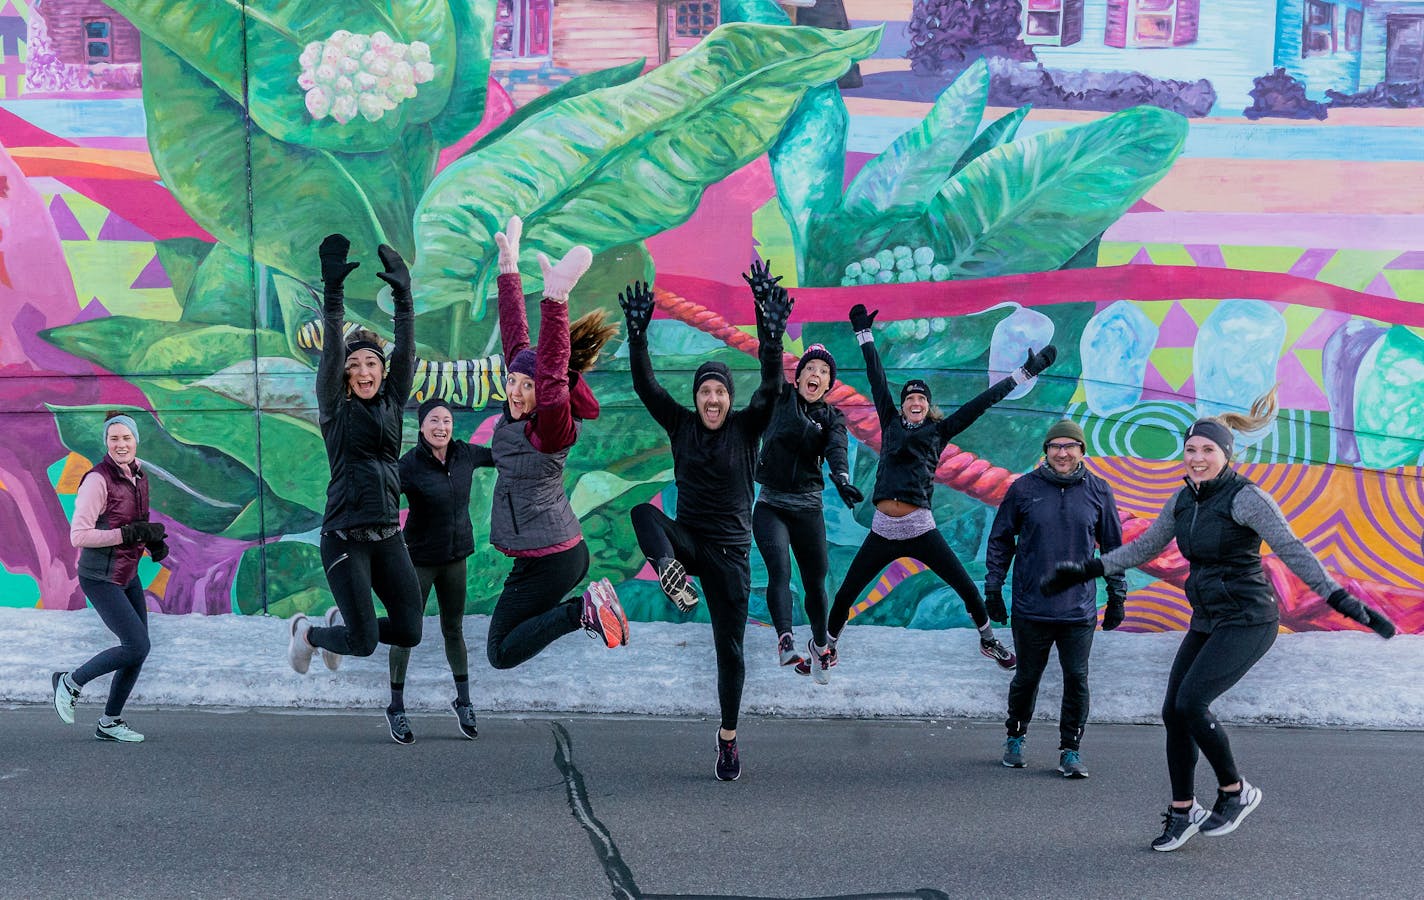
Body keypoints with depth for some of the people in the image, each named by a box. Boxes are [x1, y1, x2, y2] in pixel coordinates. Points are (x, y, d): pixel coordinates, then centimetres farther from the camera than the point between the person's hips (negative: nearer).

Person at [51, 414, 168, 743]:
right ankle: (70, 682, 13)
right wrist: (131, 534, -24)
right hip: (101, 578, -8)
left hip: (128, 575, 8)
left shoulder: (138, 474, 6)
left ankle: (110, 722, 25)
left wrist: (154, 542, 1)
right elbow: (79, 536, -22)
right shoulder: (98, 479, -18)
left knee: (139, 649, 10)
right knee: (137, 647, -11)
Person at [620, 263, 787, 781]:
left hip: (730, 552, -1)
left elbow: (772, 387, -20)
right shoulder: (680, 424, 1)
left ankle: (729, 738, 22)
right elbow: (645, 384, -9)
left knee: (730, 650, 4)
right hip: (685, 539, 1)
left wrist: (771, 332, -34)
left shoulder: (747, 427, -4)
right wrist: (638, 334, -23)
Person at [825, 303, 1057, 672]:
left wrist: (1025, 372, 6)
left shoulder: (939, 431, 8)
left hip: (921, 529, -1)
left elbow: (982, 402, 7)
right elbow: (877, 380, 13)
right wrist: (864, 333, 14)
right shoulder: (891, 423, 11)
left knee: (966, 587, 5)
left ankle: (988, 640, 29)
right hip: (883, 531, 1)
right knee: (846, 593, 4)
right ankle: (829, 643, 27)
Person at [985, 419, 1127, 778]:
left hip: (1079, 611, 1)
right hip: (1030, 610, -1)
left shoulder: (1098, 491, 2)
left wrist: (1117, 596, 10)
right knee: (1026, 678, 11)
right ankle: (1015, 738, 32)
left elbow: (1113, 547, 10)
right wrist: (993, 589, 4)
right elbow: (1000, 540, 5)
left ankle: (1071, 750, 15)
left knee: (1077, 680, 1)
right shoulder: (1024, 488, -2)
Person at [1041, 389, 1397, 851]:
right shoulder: (1183, 500, 7)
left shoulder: (1246, 497, -15)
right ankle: (1182, 812, 19)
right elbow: (1145, 547, 17)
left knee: (1191, 704, -17)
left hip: (1247, 621, -7)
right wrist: (1087, 569, 15)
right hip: (1207, 621, 7)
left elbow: (1293, 551, -23)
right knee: (1173, 711, 3)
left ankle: (1235, 792, 8)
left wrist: (1342, 599, -33)